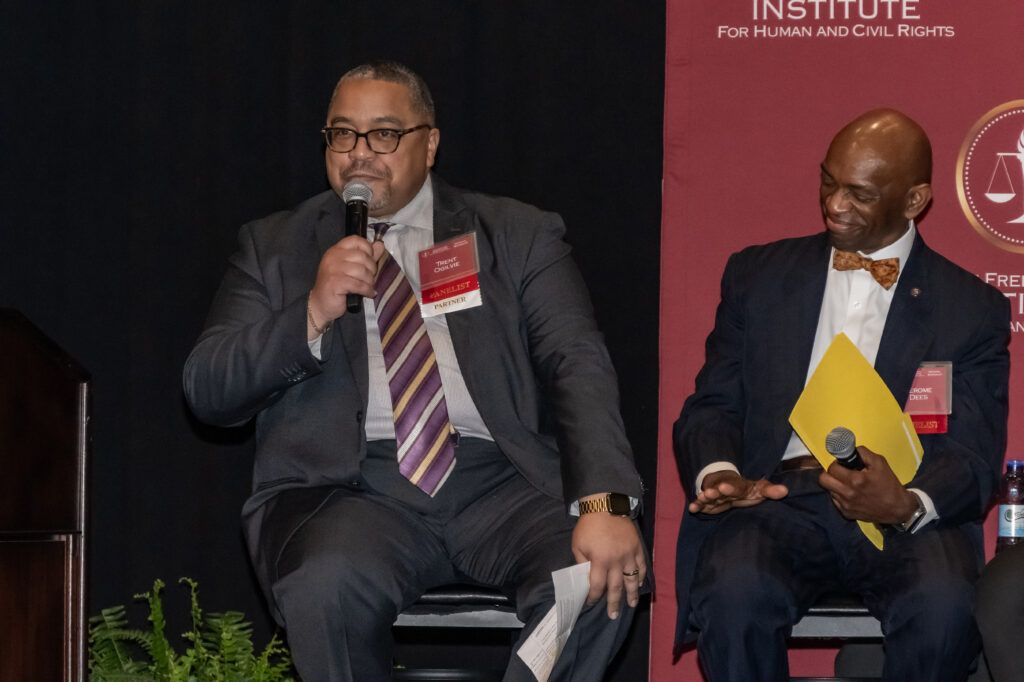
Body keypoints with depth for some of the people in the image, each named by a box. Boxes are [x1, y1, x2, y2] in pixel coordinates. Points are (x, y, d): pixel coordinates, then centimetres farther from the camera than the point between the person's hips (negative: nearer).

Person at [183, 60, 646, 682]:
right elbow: (207, 392, 8)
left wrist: (604, 503, -18)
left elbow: (576, 366, 0)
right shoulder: (276, 248, 16)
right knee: (328, 588, -36)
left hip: (500, 479, 1)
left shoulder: (519, 236, 14)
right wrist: (312, 315, -10)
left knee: (603, 581, -30)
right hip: (348, 486, 0)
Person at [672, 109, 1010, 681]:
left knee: (946, 606, -35)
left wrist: (909, 505, -19)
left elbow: (974, 456, 5)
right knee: (734, 590, -35)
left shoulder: (973, 308, 12)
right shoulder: (757, 275, 17)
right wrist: (718, 475, -11)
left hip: (905, 512, 0)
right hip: (779, 499, 1)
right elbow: (712, 408, 14)